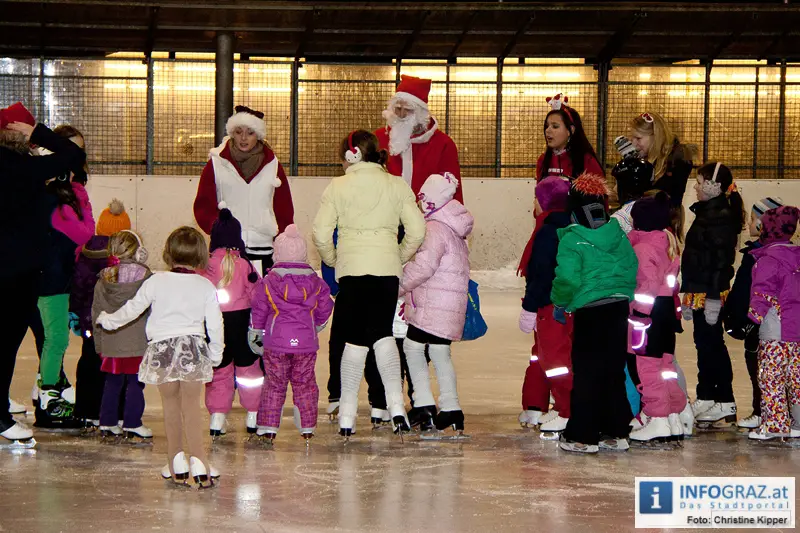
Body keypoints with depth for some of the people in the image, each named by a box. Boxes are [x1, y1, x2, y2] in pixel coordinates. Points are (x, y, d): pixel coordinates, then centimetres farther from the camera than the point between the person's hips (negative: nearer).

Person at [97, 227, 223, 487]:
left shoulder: (156, 281, -1)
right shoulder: (206, 287, 1)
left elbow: (132, 309, 8)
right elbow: (215, 324, 3)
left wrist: (107, 320, 25)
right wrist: (216, 354, 17)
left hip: (162, 348, 0)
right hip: (193, 348, 0)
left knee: (171, 406, 13)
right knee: (191, 406, 2)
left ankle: (176, 462, 13)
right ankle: (197, 459, -14)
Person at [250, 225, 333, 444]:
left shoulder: (268, 282, -5)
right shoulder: (315, 282, 1)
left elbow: (258, 310, 0)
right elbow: (325, 307, 10)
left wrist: (258, 331, 16)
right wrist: (317, 325, 29)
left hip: (276, 343, -1)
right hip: (306, 343, 1)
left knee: (274, 385, 7)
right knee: (305, 384, 11)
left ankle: (268, 427, 5)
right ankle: (307, 427, 14)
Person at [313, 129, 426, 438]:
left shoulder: (338, 187, 2)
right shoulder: (398, 186, 6)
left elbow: (321, 233, -2)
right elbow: (417, 231, 2)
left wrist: (332, 260, 16)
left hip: (352, 269, -1)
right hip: (388, 269, 1)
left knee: (355, 339, 4)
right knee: (383, 333, 13)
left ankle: (347, 414, 6)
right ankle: (395, 404, -1)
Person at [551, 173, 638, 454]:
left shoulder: (572, 239, -10)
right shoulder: (618, 235, 8)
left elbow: (567, 278, -17)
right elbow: (633, 269, 11)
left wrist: (560, 303, 0)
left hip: (590, 312, -6)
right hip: (620, 309, 6)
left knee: (586, 373, 1)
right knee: (614, 370, 14)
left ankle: (582, 436, 2)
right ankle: (616, 432, 18)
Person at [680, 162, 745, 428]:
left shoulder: (721, 217, -16)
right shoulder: (706, 212, 15)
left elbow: (721, 259, -22)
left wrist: (713, 297, -24)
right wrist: (689, 295, 22)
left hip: (711, 293, -10)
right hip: (699, 292, 10)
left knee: (712, 344, -5)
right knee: (705, 344, 14)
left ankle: (726, 405, 0)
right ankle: (705, 401, 22)